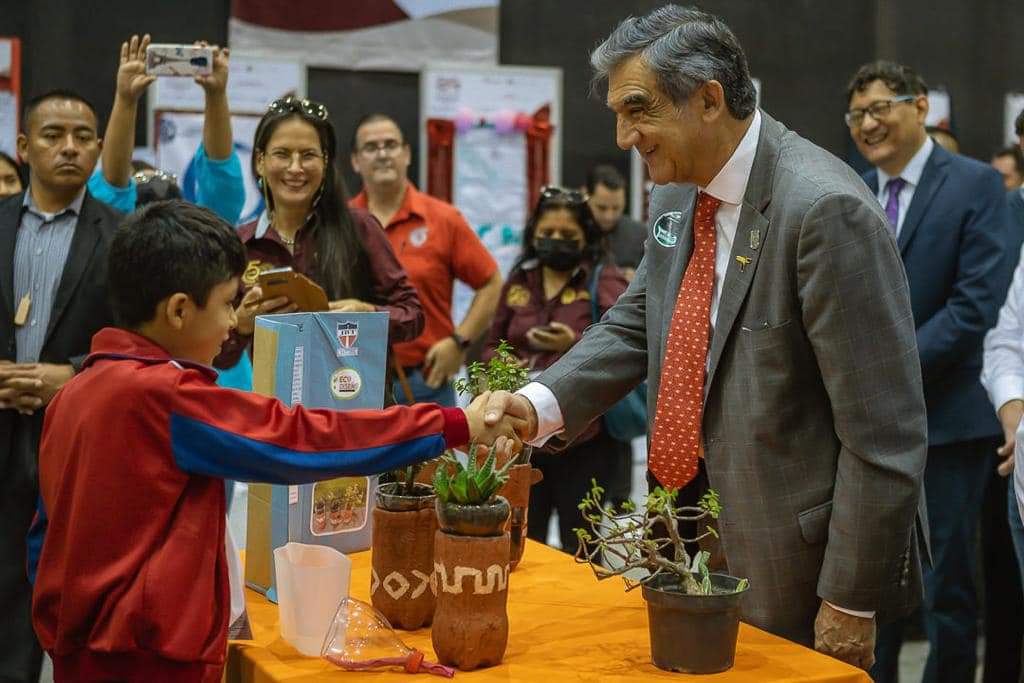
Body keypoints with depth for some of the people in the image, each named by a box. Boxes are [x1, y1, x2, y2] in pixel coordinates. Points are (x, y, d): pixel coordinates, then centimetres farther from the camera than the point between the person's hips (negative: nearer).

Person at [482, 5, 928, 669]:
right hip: (698, 538, 8)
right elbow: (634, 326, 10)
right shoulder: (678, 197, 4)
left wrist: (852, 600, -19)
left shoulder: (826, 209, -22)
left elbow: (884, 431, -21)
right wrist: (538, 404, -9)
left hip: (792, 562, -8)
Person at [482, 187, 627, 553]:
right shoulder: (519, 282, 12)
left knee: (579, 550, 6)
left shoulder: (604, 280, -2)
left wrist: (575, 345, -26)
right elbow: (493, 345, 20)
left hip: (581, 439, -4)